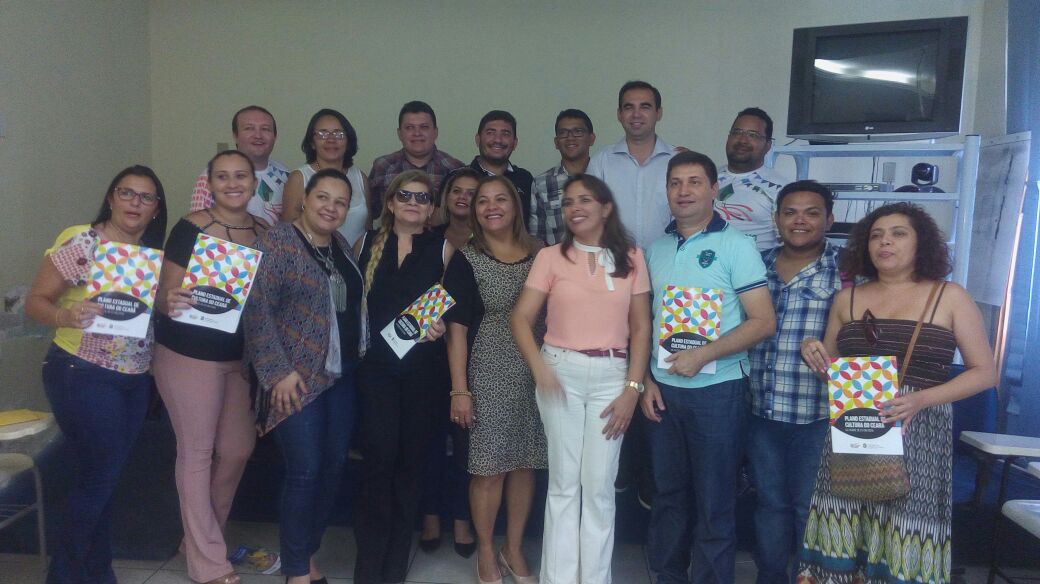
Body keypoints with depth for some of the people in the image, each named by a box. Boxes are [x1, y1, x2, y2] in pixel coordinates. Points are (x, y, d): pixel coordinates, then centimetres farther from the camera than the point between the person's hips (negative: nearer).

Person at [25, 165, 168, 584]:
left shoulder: (154, 254, 6)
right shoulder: (81, 243, -12)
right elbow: (34, 302, -11)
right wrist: (66, 316, -31)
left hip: (137, 380, 6)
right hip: (83, 377, -6)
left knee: (106, 477, 15)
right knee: (98, 478, -1)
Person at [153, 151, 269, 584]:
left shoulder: (267, 232, 3)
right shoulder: (190, 228, -12)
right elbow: (166, 293, -12)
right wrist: (169, 302, -34)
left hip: (242, 356, 6)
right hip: (190, 356, -5)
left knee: (238, 449, 12)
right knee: (197, 453, 4)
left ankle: (201, 536, 35)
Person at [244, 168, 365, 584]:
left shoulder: (342, 246, 12)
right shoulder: (278, 241, -8)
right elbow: (257, 308, -14)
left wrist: (363, 357, 7)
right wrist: (278, 371, -17)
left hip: (343, 375, 7)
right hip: (297, 377, -7)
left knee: (334, 466, 9)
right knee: (305, 470, -5)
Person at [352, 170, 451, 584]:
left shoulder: (443, 248, 5)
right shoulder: (367, 243, 8)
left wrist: (441, 327, -12)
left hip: (422, 366, 0)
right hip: (375, 363, 0)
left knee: (411, 456, 7)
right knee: (379, 455, -5)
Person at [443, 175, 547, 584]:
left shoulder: (540, 253, 5)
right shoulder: (466, 260, -3)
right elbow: (457, 328, -5)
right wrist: (459, 388, -11)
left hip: (536, 374, 3)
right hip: (488, 375, -3)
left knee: (525, 462, 10)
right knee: (490, 467, 3)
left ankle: (513, 549, 29)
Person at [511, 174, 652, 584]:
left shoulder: (631, 258, 5)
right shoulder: (551, 257, 2)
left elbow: (641, 328, 3)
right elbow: (521, 317, -2)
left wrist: (633, 388, -4)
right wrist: (538, 366, -18)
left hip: (611, 375, 1)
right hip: (561, 372, 0)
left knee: (599, 484, 7)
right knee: (564, 482, 7)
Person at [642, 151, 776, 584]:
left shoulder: (736, 246, -5)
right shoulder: (655, 250, 9)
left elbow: (763, 322, -10)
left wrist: (703, 355, -18)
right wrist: (646, 380, 4)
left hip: (716, 389, -4)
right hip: (662, 389, 4)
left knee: (714, 500, 5)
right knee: (668, 492, 14)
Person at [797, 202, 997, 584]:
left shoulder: (949, 297, 3)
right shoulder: (848, 298, 10)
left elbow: (985, 372, 1)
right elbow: (829, 367, 17)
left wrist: (921, 399, -13)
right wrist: (813, 353, -6)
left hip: (917, 433, -2)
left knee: (904, 542, -1)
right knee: (841, 530, 3)